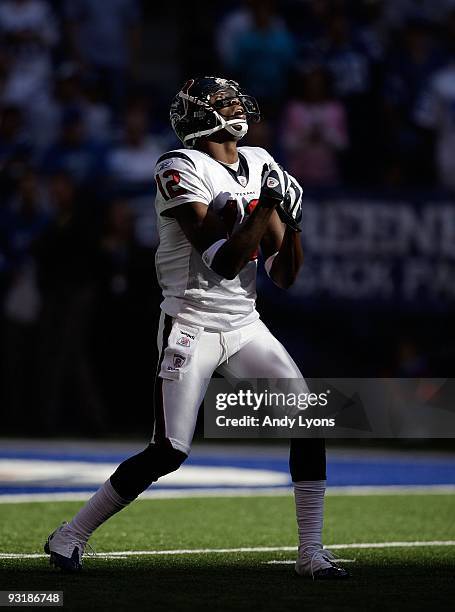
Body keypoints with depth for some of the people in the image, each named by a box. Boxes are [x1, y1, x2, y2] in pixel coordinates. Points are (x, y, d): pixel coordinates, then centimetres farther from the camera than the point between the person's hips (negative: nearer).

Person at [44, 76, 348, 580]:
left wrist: (292, 223, -8)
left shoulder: (259, 165, 9)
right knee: (169, 452, -11)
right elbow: (222, 262, -20)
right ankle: (69, 537, 4)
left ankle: (311, 552, 0)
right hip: (192, 326, -6)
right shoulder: (181, 170, -12)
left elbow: (283, 276, 8)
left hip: (245, 327, 6)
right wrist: (266, 208, -23)